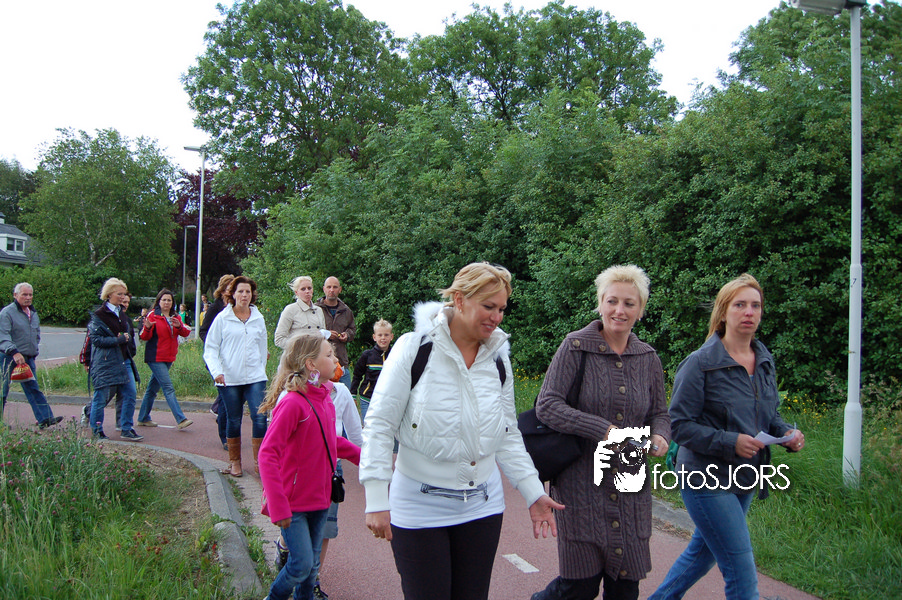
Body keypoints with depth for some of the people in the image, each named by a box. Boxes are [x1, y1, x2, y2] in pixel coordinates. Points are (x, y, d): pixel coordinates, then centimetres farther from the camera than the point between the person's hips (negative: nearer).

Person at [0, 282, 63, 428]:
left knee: (33, 390, 1)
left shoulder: (33, 313, 15)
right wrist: (14, 352, -29)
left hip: (28, 359, 6)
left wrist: (34, 352, 22)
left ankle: (45, 418, -4)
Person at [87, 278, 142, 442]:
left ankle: (126, 430, 8)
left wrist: (127, 337, 3)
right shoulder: (98, 315, -8)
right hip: (105, 361, -7)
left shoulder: (121, 313, 15)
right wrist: (119, 340, -18)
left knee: (130, 393, 0)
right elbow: (96, 339, -13)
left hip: (123, 360, 7)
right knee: (101, 397, 1)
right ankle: (96, 430, 15)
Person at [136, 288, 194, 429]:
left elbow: (186, 333, 3)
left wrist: (179, 326, -18)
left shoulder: (175, 317, 13)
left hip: (169, 358, 6)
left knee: (152, 389, 14)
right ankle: (180, 419, -18)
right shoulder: (153, 316, -4)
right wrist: (147, 328, -30)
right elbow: (145, 337, -8)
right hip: (155, 358, -6)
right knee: (168, 388, -13)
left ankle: (143, 418, 24)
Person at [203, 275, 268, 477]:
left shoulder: (258, 319, 9)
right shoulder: (222, 318, 0)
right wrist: (216, 371, -15)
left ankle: (260, 460, -1)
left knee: (260, 417, -11)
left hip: (255, 378, 2)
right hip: (229, 379, -1)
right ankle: (234, 462, 22)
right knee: (234, 421, 7)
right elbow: (210, 348, -1)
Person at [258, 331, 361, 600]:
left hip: (319, 498, 8)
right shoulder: (293, 403, -21)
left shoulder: (324, 399, 4)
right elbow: (267, 454, -24)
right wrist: (278, 507, -27)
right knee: (302, 564, -6)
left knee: (312, 562, 15)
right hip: (293, 502, -7)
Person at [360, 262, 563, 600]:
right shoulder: (415, 347, -11)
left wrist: (533, 493, 5)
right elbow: (379, 425, -11)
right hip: (420, 505, -4)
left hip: (482, 505, 5)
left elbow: (508, 435, 12)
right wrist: (376, 499, -15)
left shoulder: (498, 358, 4)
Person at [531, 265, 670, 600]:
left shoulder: (649, 359, 8)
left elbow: (659, 413, 17)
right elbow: (546, 406, -13)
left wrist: (660, 437, -7)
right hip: (581, 484, -4)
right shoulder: (576, 346, -7)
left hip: (631, 489, 5)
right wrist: (604, 430, -22)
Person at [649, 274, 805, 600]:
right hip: (707, 479, -7)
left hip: (744, 479, 7)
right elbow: (680, 425, -15)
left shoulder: (765, 361, 6)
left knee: (702, 553, 21)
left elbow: (768, 415, 18)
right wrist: (730, 442, -25)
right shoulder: (700, 363, -15)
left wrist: (787, 433, -3)